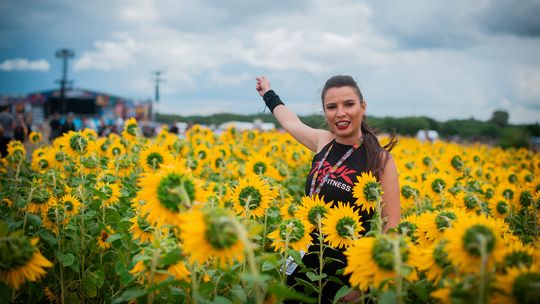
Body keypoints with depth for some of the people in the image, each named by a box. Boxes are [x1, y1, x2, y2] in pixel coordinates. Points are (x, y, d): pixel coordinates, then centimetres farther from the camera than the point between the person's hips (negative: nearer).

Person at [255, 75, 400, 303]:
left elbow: (391, 228, -12)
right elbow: (290, 122, 22)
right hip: (304, 266, 5)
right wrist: (267, 93, 38)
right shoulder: (323, 142, 1)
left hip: (345, 273, -5)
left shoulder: (380, 159, -12)